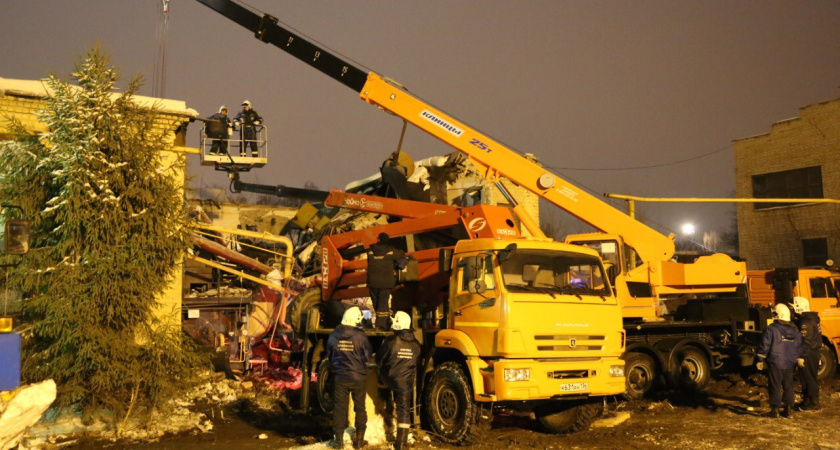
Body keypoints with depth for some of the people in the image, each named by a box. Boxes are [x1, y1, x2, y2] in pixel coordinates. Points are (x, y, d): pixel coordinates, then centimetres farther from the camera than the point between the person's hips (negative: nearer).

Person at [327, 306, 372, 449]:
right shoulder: (360, 336, -16)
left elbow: (329, 355, 8)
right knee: (360, 407, 11)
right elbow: (368, 356, -6)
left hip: (339, 376, 2)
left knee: (339, 407, 9)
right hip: (358, 377, -2)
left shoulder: (333, 336, -5)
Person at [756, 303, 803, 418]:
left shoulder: (771, 329, -11)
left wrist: (760, 360, -2)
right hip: (789, 364, 5)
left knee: (775, 386, 1)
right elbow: (799, 347, 14)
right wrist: (798, 361, 24)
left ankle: (775, 409, 2)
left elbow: (764, 346, -10)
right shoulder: (795, 330, 7)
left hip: (775, 364, -5)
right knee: (788, 386, 13)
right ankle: (787, 409, 15)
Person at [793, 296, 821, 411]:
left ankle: (813, 404, 3)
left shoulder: (805, 321, -20)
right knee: (806, 378, 17)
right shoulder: (812, 318, 13)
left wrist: (801, 357, -22)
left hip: (808, 355, -10)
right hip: (814, 353, 10)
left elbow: (805, 341, -24)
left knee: (809, 379, -3)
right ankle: (807, 401, 25)